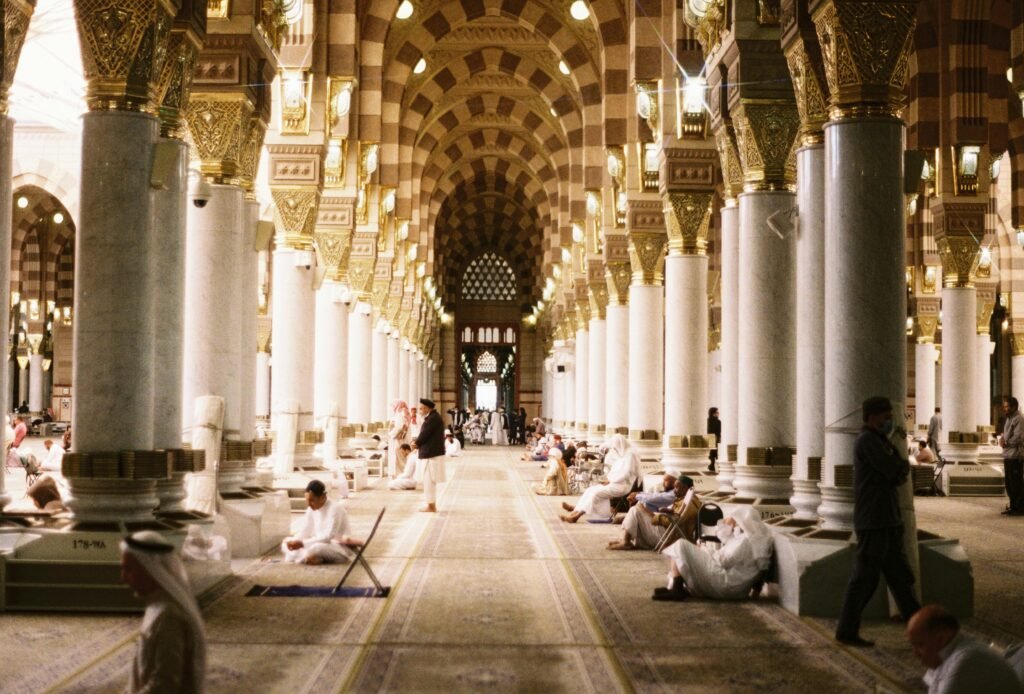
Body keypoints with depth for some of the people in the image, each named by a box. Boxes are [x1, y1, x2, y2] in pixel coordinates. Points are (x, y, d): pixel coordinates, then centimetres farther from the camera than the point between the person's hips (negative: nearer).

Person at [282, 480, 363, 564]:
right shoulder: (312, 509, 3)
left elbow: (328, 537, -26)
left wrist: (302, 543, -31)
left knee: (316, 548, -41)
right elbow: (305, 531, 4)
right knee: (286, 543, -4)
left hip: (340, 549, -8)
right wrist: (294, 542, -18)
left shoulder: (335, 509, -20)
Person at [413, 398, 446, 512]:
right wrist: (418, 443, 3)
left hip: (431, 454, -10)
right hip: (432, 452, 10)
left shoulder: (432, 419, -18)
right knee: (430, 480, 16)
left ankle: (431, 506, 1)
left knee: (429, 480, -4)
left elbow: (424, 434, -17)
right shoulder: (433, 417, 14)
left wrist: (416, 444, 0)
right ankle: (432, 505, 22)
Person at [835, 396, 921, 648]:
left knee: (900, 576, 13)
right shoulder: (867, 441, -14)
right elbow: (895, 470, -18)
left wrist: (898, 468, -9)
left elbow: (901, 472, 12)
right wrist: (901, 465, 3)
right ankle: (846, 631, 4)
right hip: (873, 522, -9)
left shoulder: (881, 442, 17)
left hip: (888, 521, 9)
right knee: (865, 578, -3)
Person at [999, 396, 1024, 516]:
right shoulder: (1009, 419, 17)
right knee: (1009, 483, 13)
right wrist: (1002, 439, 4)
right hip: (1008, 456, 10)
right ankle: (1013, 506, 21)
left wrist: (1006, 442, -8)